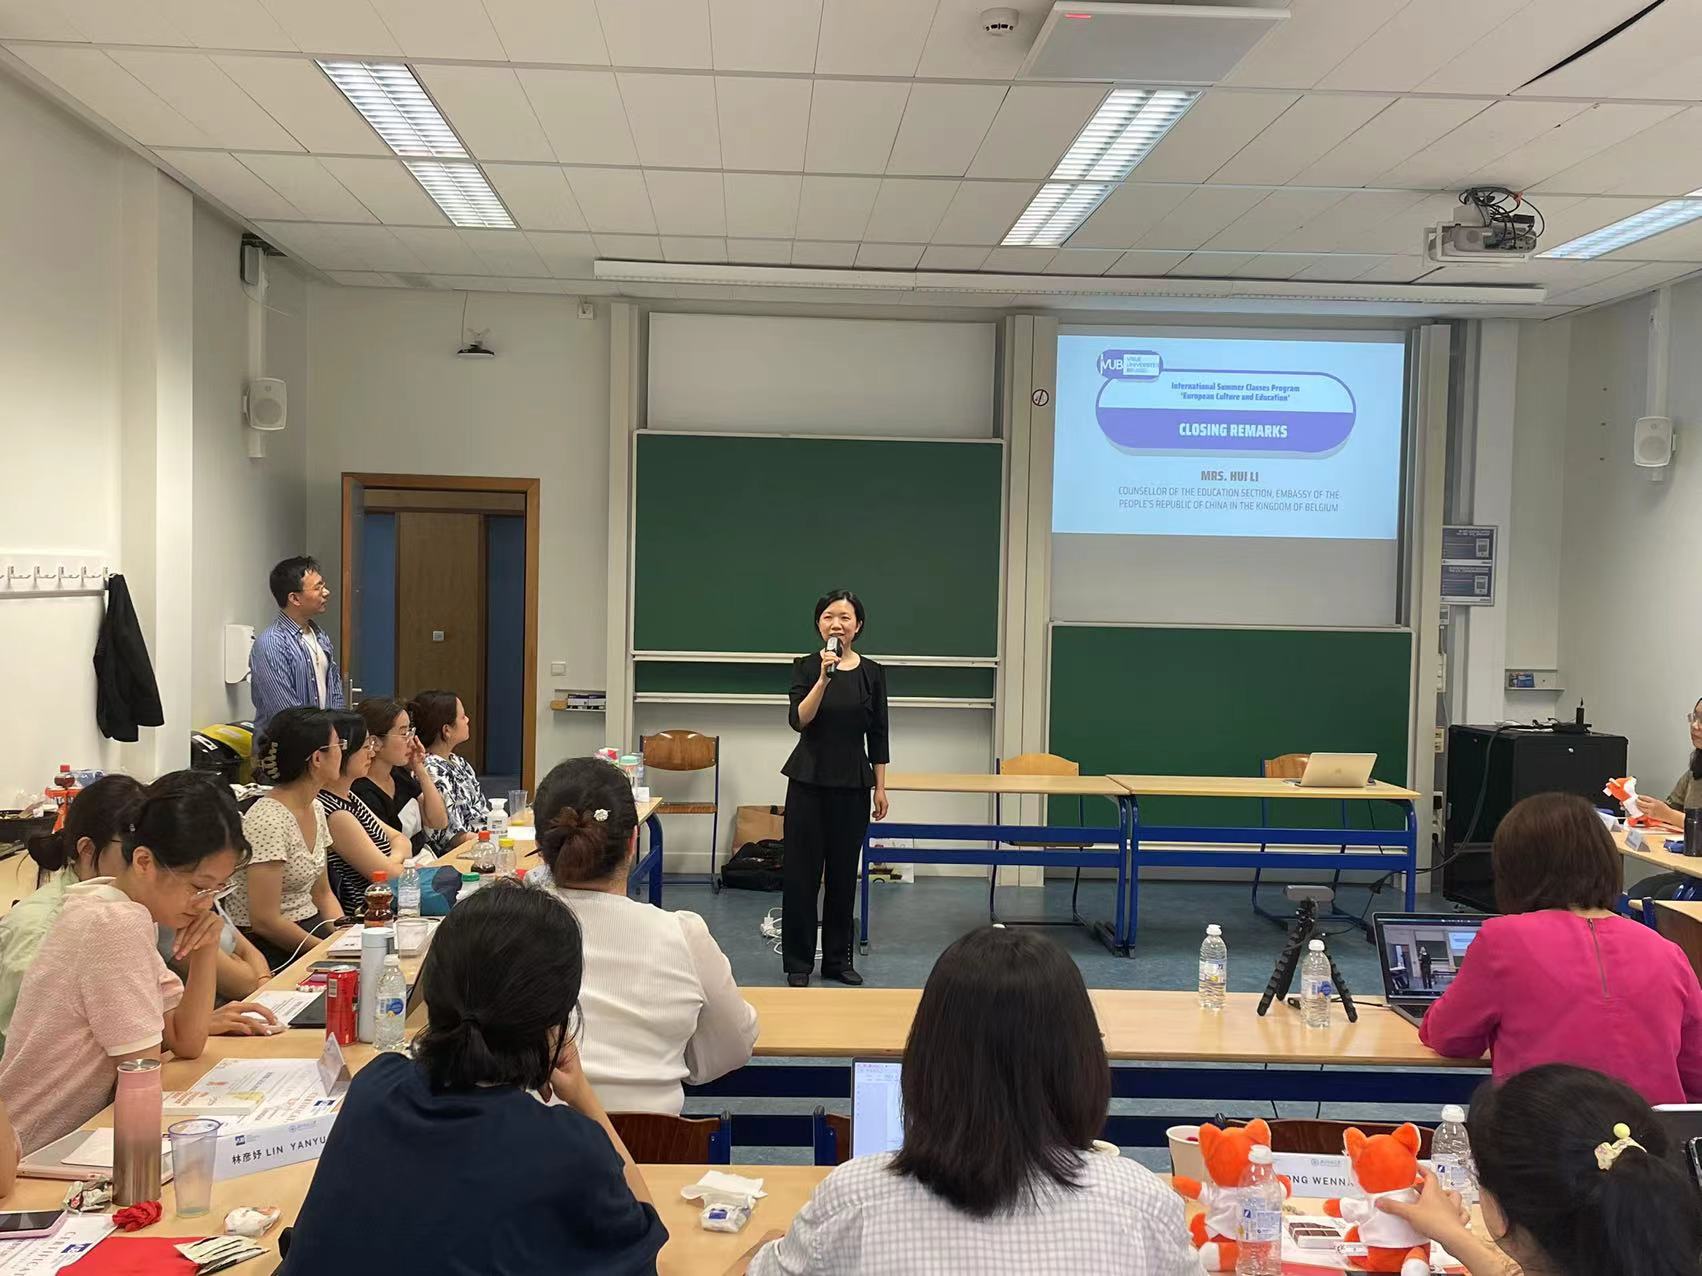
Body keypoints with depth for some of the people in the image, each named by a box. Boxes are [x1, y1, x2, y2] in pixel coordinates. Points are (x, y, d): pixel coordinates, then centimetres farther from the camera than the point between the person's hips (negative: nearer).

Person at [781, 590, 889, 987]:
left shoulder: (872, 672, 3)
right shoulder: (806, 667, -3)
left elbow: (877, 734, 6)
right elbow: (799, 720, -17)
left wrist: (880, 787, 3)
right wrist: (824, 677, -28)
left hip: (853, 782, 2)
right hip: (809, 779, -2)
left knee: (844, 872, 9)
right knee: (801, 871, 2)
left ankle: (837, 958, 21)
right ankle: (798, 962, 12)